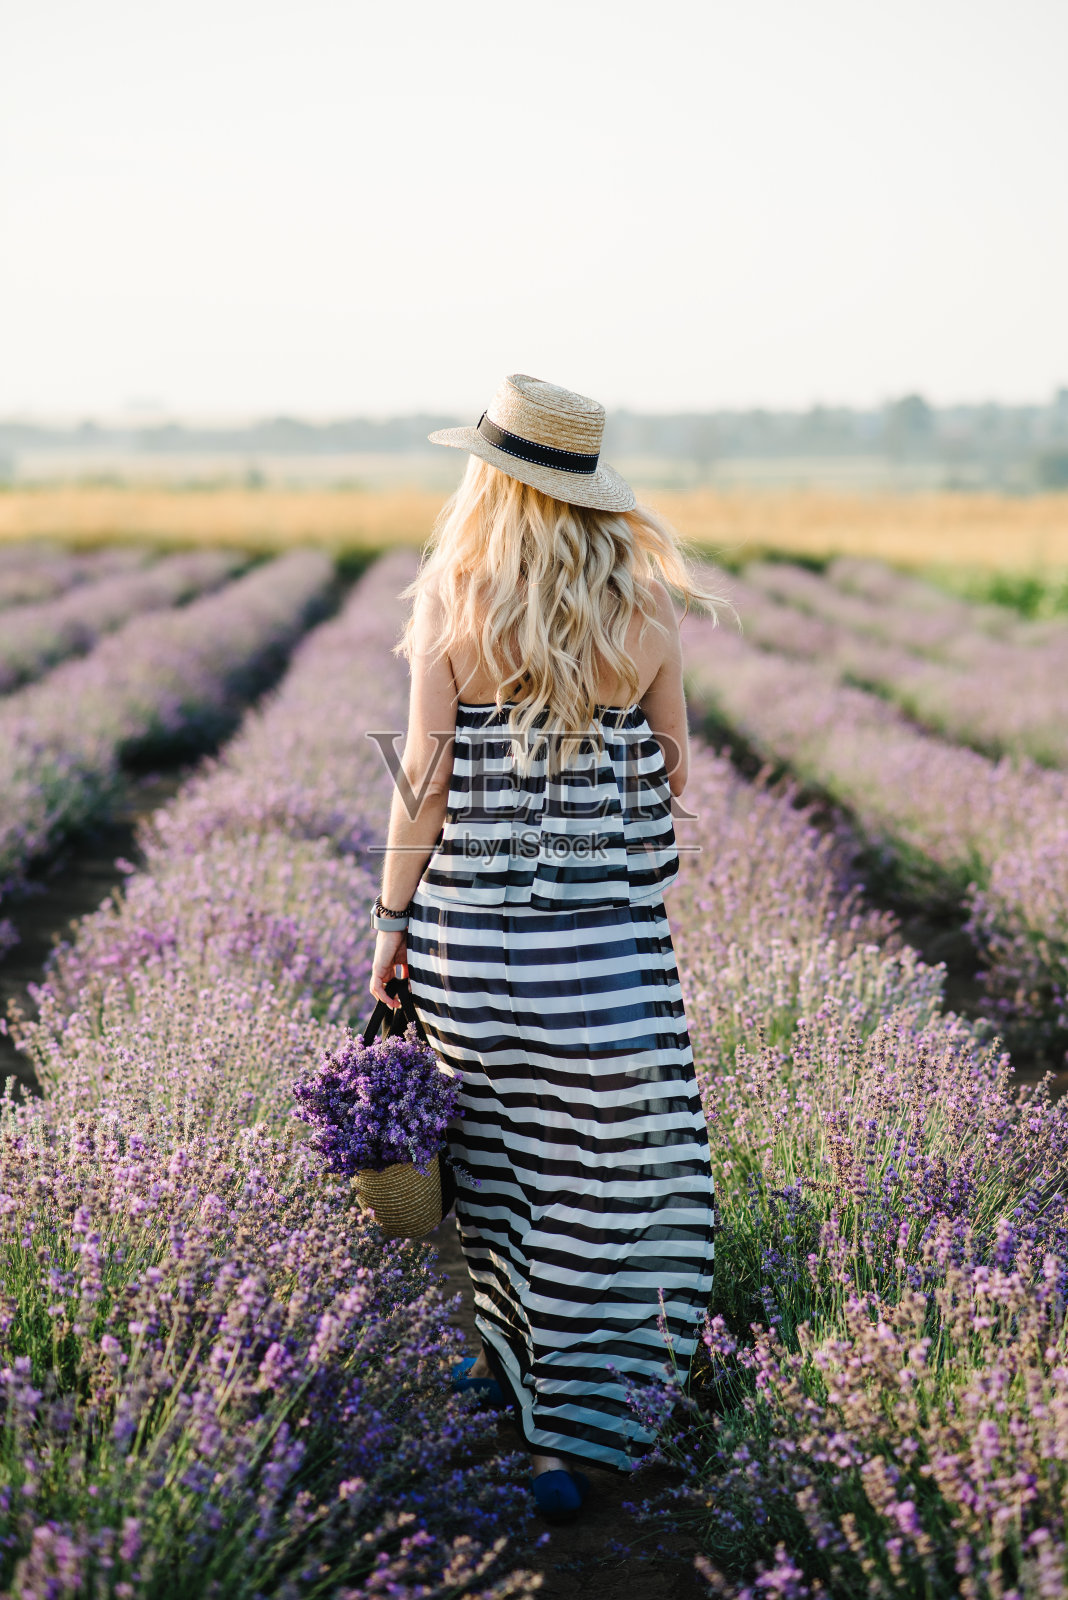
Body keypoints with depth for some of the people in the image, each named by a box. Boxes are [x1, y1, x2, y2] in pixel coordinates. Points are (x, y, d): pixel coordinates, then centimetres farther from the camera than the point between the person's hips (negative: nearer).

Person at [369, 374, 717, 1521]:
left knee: (495, 1135, 20)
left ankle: (507, 1346, 38)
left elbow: (426, 778, -7)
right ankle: (568, 1434, 5)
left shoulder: (448, 603, -7)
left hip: (471, 917, 1)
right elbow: (672, 772, 5)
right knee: (600, 1168, 4)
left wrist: (392, 920, 2)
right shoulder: (643, 611, -3)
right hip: (607, 934, 0)